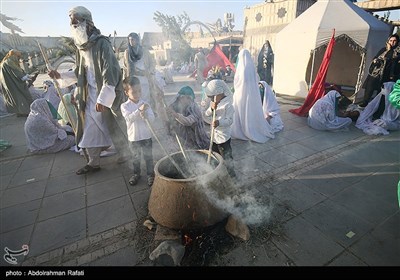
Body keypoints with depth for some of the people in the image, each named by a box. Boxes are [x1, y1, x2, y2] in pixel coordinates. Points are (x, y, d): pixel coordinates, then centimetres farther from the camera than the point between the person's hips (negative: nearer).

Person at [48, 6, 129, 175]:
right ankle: (93, 163, 20)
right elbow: (80, 73, 20)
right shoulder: (81, 47, 10)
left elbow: (109, 73, -20)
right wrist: (61, 76, 8)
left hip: (107, 95, -7)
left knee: (114, 127, 4)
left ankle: (126, 157, 26)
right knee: (90, 129, 7)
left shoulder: (101, 43, -14)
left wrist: (102, 99, -24)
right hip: (90, 95, 7)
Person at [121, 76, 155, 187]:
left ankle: (151, 174, 26)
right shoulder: (124, 106, -7)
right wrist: (139, 110, -36)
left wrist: (145, 115, -30)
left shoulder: (145, 103, -3)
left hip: (146, 136, 1)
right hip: (133, 137, 0)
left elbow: (152, 118, -8)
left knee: (148, 157, 10)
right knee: (136, 158, 17)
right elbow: (129, 118, -23)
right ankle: (136, 174, 37)